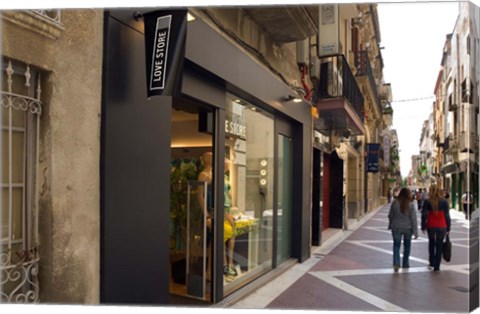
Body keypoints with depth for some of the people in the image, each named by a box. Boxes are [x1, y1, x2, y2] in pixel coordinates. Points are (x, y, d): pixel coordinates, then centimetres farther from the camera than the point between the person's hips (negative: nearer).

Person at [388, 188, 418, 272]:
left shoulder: (395, 203, -7)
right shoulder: (411, 205, -11)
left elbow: (390, 216, 1)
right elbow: (413, 219, -9)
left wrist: (390, 225, 17)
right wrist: (415, 232, -4)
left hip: (396, 228, 0)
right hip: (408, 228, 0)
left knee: (396, 245, 6)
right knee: (407, 246, 18)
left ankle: (396, 263, -12)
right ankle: (405, 264, 28)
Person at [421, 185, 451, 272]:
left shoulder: (427, 201, -3)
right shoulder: (444, 201, -2)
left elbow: (424, 215, -5)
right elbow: (447, 215, -1)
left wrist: (423, 227, 3)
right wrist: (448, 228, 6)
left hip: (431, 225, 0)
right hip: (441, 226, 0)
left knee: (431, 242, 22)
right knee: (439, 246, 9)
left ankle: (432, 263, 22)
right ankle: (436, 267, 10)